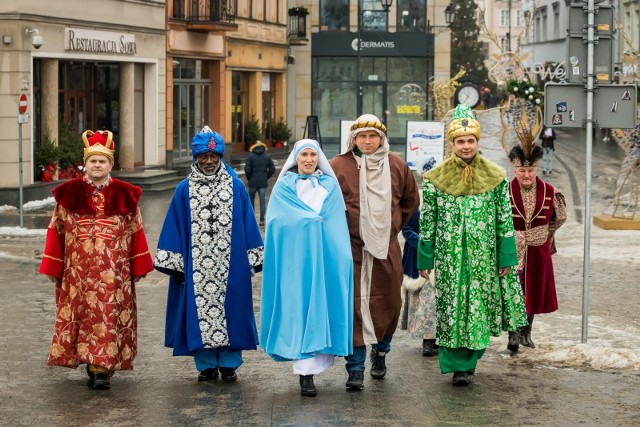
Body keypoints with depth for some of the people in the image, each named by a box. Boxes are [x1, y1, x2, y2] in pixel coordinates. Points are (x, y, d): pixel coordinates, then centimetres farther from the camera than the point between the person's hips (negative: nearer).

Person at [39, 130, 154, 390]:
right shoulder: (69, 194, 4)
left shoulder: (125, 195, 4)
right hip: (78, 270, 1)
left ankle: (103, 370, -3)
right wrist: (54, 268, 3)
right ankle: (93, 365, 19)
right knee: (83, 315, 5)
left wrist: (138, 268, 4)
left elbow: (135, 232, 6)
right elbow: (57, 231, 6)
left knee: (109, 317, -5)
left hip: (113, 272, -1)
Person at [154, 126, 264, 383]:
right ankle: (206, 365, 13)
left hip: (231, 265, 0)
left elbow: (248, 225, 6)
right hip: (195, 265, 0)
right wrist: (174, 265, -1)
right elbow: (175, 227, 4)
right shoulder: (184, 190, 3)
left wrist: (253, 258, 3)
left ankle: (228, 364, 13)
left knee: (229, 309, 3)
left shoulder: (236, 187, 3)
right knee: (200, 310, 3)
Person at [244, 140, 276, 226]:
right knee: (262, 200, 5)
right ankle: (262, 220, 4)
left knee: (251, 199, 12)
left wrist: (248, 179, 4)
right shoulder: (267, 157, 3)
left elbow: (247, 169, -11)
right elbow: (272, 169, 0)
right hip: (263, 182, 2)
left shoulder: (250, 156, -5)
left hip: (252, 182, -2)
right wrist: (266, 177, 10)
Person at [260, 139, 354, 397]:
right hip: (295, 258, -2)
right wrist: (317, 220, -8)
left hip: (325, 257, 3)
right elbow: (279, 221, -3)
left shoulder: (330, 185, 14)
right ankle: (306, 372, -11)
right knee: (299, 306, -8)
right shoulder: (284, 185, 8)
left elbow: (337, 222, 7)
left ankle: (307, 367, 13)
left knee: (320, 306, 1)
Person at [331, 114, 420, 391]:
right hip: (351, 249, -2)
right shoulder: (339, 166, -2)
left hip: (386, 248, 3)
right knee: (354, 306, -5)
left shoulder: (397, 166, 7)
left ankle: (380, 352, 33)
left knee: (387, 303, 8)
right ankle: (355, 368, 1)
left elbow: (411, 201, 22)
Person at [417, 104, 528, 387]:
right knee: (451, 308, 0)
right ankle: (457, 366, 10)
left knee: (479, 307, 3)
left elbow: (505, 220, 4)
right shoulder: (436, 178, 0)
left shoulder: (495, 177, 1)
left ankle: (468, 362, 17)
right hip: (449, 257, -1)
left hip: (483, 256, 1)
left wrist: (506, 258, 0)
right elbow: (427, 222, 3)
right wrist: (425, 260, 2)